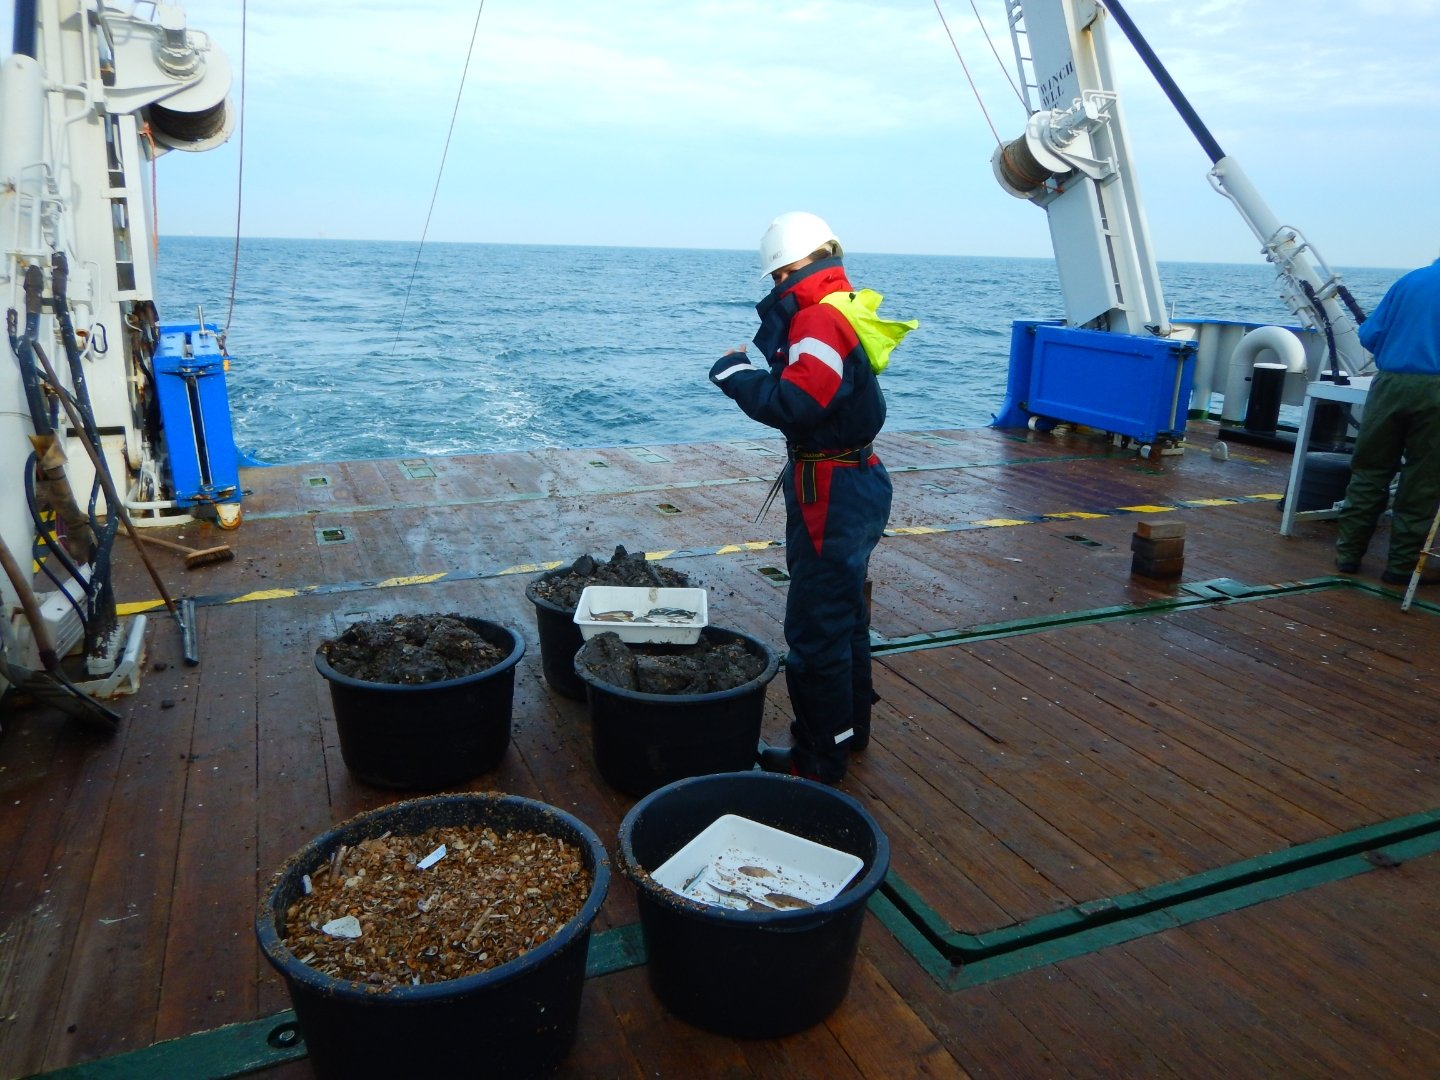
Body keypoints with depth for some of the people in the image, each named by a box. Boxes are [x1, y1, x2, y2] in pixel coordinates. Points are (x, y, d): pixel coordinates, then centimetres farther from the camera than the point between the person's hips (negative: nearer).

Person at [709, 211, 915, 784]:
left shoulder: (820, 316, -20)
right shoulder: (843, 307, 13)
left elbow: (794, 405, -29)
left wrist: (735, 373, -16)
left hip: (831, 492, -11)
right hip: (853, 481, 11)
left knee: (815, 629, 0)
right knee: (843, 614, 22)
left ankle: (820, 757, 13)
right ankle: (850, 726, 38)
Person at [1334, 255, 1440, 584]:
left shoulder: (1411, 280, 8)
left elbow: (1369, 335, 5)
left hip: (1391, 384, 2)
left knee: (1369, 472, 10)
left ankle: (1348, 553, 13)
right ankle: (1400, 565, 9)